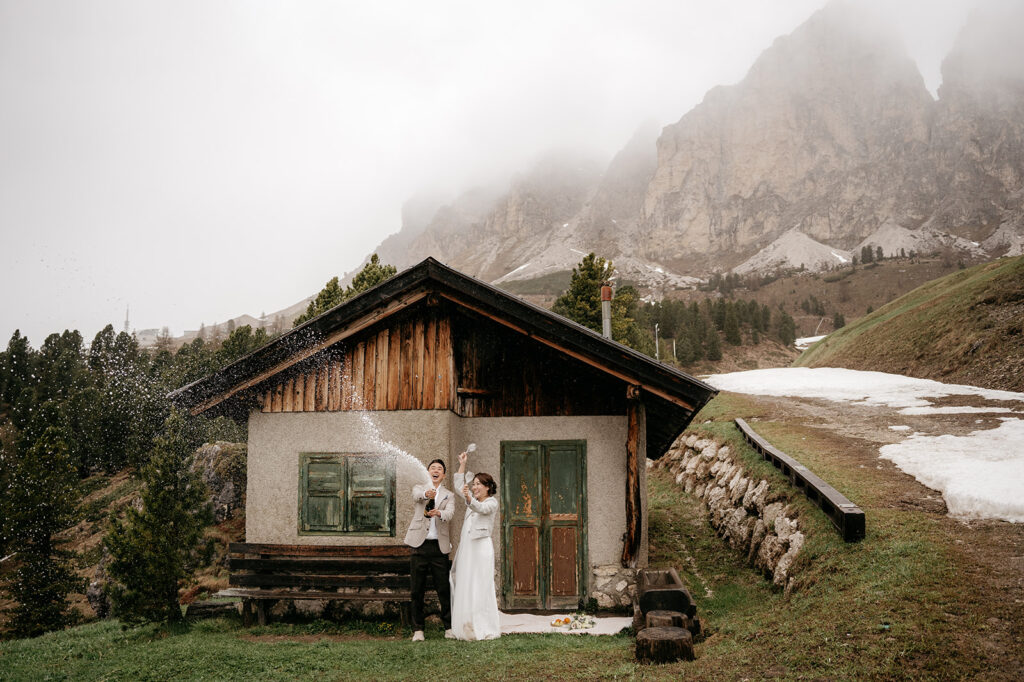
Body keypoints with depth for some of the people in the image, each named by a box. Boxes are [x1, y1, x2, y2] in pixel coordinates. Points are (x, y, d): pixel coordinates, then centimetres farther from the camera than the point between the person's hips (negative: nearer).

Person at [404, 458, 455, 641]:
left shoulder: (449, 495, 13)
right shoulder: (419, 488, 11)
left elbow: (450, 513, -7)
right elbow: (417, 494, -15)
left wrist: (439, 513, -31)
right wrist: (427, 494, -39)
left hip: (439, 545, 1)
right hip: (420, 544, 0)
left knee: (444, 588, 0)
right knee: (417, 590, 2)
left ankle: (449, 627, 11)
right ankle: (417, 629, 9)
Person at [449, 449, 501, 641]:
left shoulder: (492, 503, -2)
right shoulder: (472, 500, 21)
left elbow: (481, 508, -23)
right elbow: (459, 485, 28)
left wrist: (469, 499, -43)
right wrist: (462, 464, 21)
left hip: (481, 547, -8)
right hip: (466, 547, 8)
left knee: (480, 588, -9)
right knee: (465, 587, 4)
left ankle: (485, 630, -6)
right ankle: (467, 628, 8)